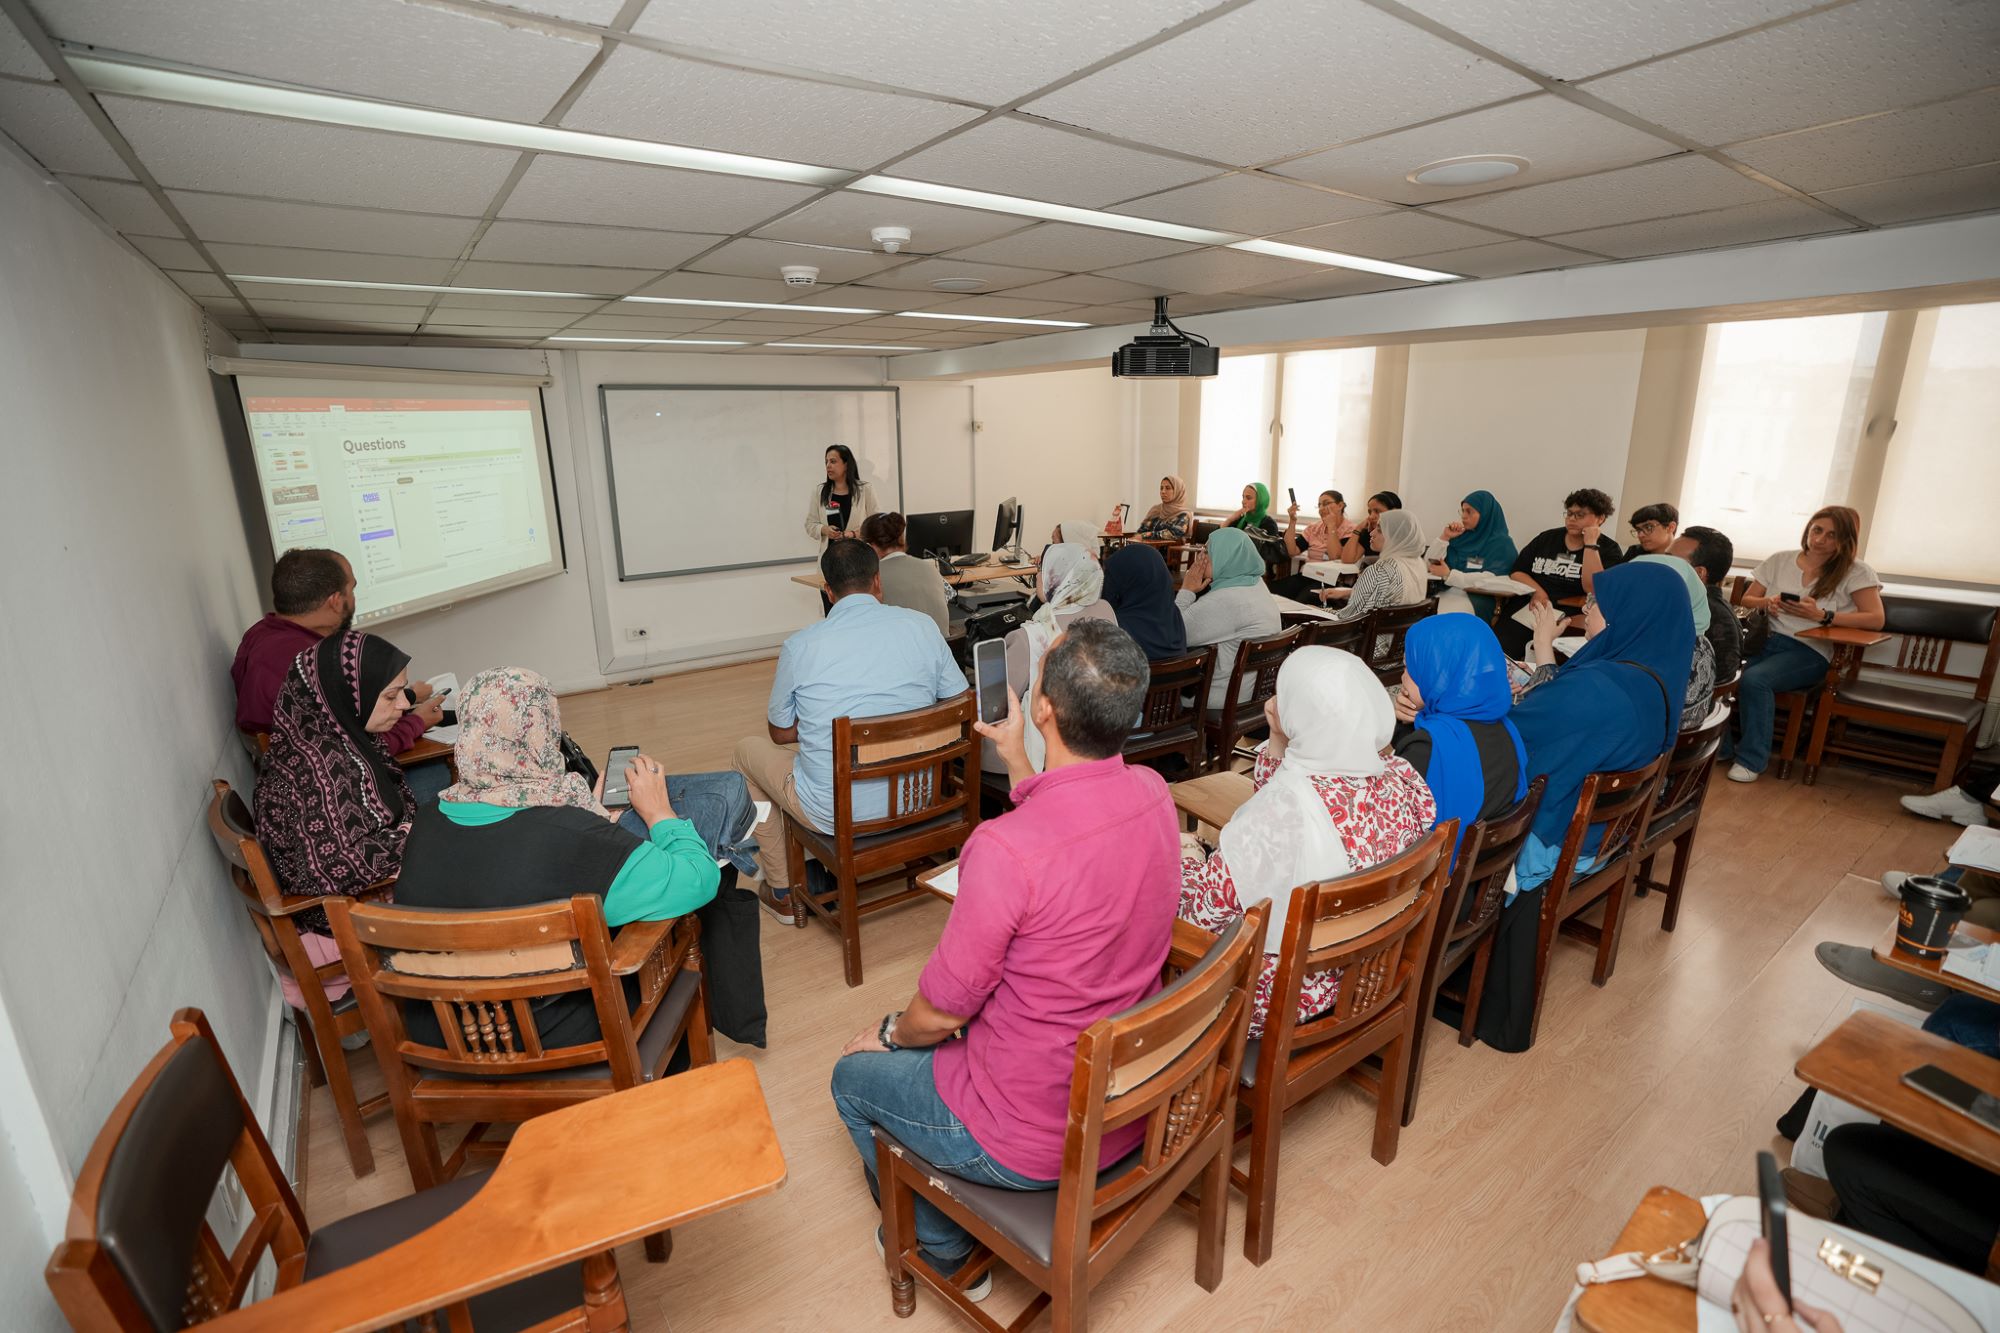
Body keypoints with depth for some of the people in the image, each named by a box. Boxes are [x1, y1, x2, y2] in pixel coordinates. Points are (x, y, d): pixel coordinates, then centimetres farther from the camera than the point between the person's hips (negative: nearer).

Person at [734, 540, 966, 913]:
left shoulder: (799, 646, -12)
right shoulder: (922, 625, -7)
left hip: (837, 813, -4)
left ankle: (780, 891, 33)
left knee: (747, 748, 25)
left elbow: (781, 733, 1)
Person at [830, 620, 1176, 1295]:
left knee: (853, 1076, 19)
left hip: (1030, 1141, -6)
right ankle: (955, 1237, 46)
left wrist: (890, 1032, 2)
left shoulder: (1004, 847, -35)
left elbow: (942, 1012, -20)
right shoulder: (1153, 795, -13)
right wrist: (1015, 757, 20)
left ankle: (943, 1250, 38)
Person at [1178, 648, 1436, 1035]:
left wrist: (1187, 859, -4)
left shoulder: (1287, 805, -36)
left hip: (1286, 993, -7)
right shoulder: (1402, 779, -11)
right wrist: (1278, 741, -6)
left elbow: (1208, 907, -23)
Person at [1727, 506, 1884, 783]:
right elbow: (1746, 600, 16)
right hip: (1765, 640, 3)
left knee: (1754, 679, -34)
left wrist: (1822, 616, -15)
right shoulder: (1780, 561, 14)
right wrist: (1766, 603, -7)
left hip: (1809, 650, -3)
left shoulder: (1855, 572, 4)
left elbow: (1875, 619, -4)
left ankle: (1752, 759, -20)